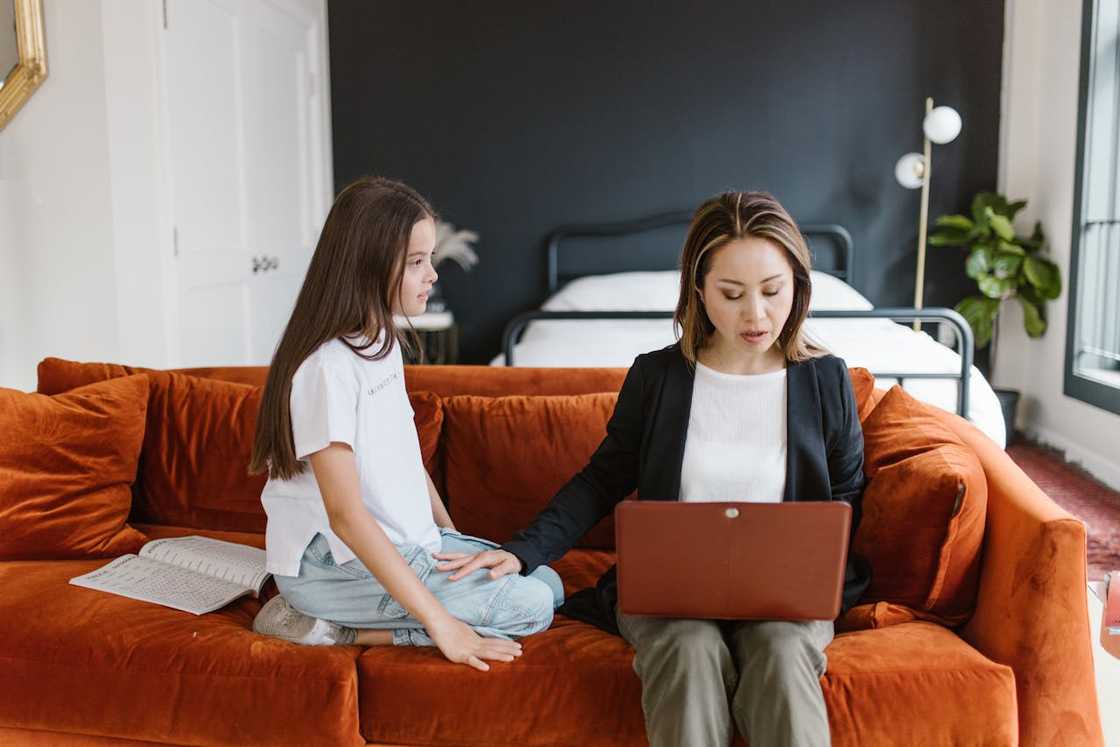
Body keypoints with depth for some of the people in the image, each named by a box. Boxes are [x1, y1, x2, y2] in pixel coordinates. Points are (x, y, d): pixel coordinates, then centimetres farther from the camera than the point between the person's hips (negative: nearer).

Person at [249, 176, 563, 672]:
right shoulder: (328, 366, -23)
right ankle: (332, 627, -9)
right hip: (332, 565, -9)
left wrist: (451, 535, 10)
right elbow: (345, 513, -28)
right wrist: (439, 622, -29)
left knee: (548, 584, 9)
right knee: (529, 606, -15)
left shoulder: (383, 342, 5)